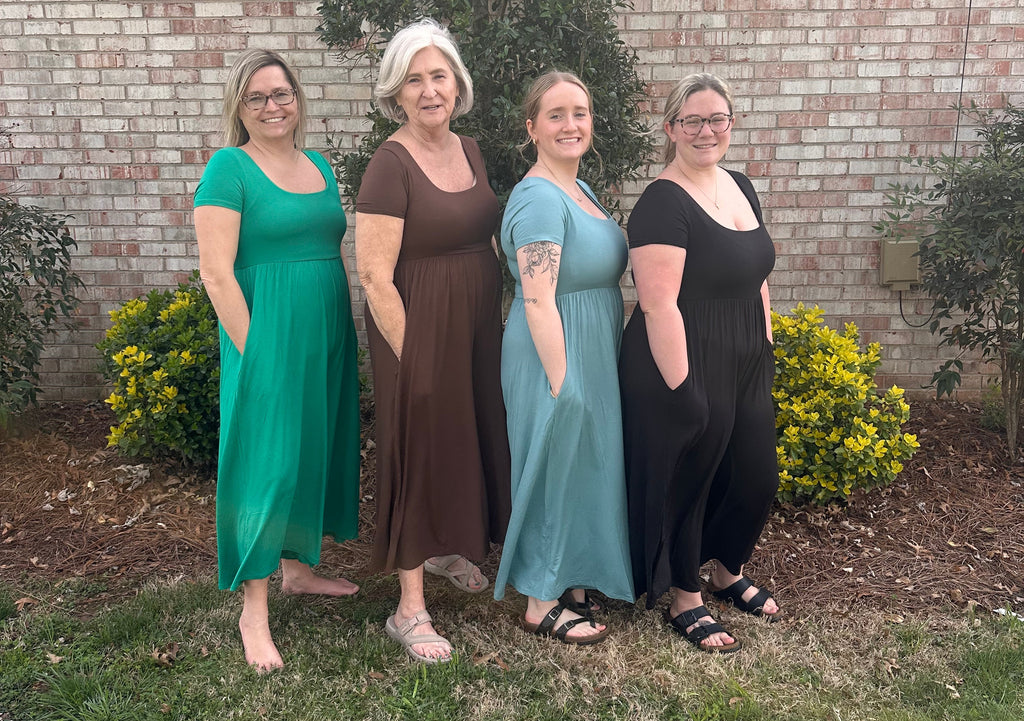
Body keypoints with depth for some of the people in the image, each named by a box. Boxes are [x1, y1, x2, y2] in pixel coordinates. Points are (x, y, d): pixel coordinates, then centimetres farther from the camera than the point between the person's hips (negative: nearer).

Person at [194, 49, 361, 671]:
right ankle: (254, 612, 10)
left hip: (326, 338, 7)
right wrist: (252, 351, -16)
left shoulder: (320, 167, 13)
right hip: (268, 339, -7)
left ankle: (299, 569, 35)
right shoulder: (229, 167, -7)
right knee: (265, 463, -2)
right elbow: (217, 273, -13)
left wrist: (347, 334, 13)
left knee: (314, 451, 16)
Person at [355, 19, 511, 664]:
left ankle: (452, 548, 45)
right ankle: (410, 609, 16)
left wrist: (501, 321, 10)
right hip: (419, 329, -7)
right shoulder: (392, 164, -16)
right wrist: (409, 357, -18)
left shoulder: (470, 150, 7)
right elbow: (375, 277, -19)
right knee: (421, 448, 1)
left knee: (471, 438, 19)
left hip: (479, 326, 7)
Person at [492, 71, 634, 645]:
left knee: (584, 467, 18)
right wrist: (562, 381, -24)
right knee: (558, 469, 2)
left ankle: (571, 581, 36)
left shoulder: (580, 190, 12)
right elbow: (538, 301, -23)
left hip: (593, 355, 10)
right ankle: (543, 604, 19)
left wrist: (591, 372, 17)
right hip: (558, 357, -10)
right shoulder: (539, 198, -19)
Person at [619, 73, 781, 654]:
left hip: (745, 368, 8)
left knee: (757, 477, 17)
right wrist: (681, 389, -23)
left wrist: (766, 352, 15)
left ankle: (729, 574, 42)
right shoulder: (664, 204, -18)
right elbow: (658, 304, -23)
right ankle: (686, 601, 29)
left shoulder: (740, 187, 9)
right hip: (686, 369, -8)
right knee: (686, 484, 8)